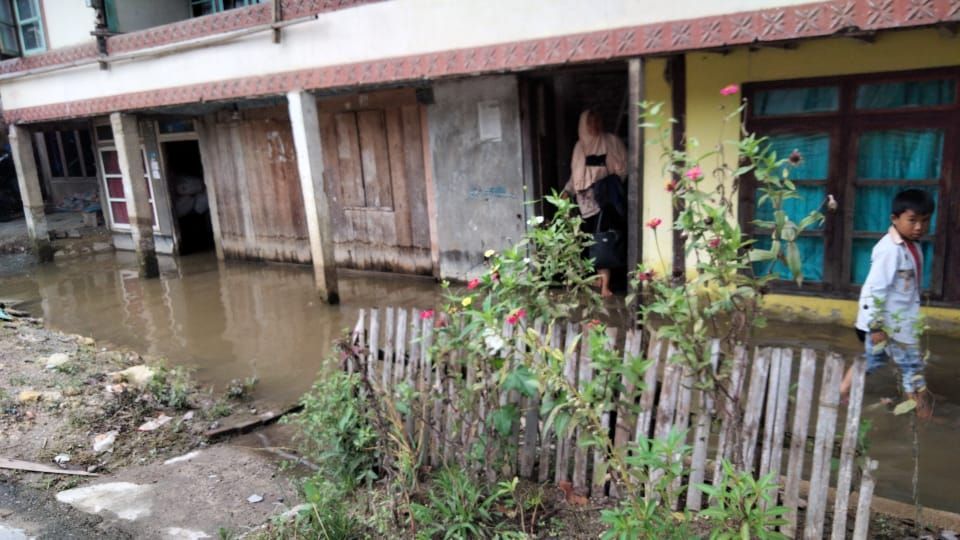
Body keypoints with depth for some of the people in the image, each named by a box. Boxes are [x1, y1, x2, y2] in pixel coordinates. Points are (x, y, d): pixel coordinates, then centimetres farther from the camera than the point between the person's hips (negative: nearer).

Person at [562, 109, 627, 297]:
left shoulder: (611, 141, 2)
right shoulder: (580, 146, 16)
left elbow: (623, 166, -1)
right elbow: (575, 173, 21)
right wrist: (567, 191, 10)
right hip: (586, 200, 5)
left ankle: (605, 284, -13)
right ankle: (599, 279, 18)